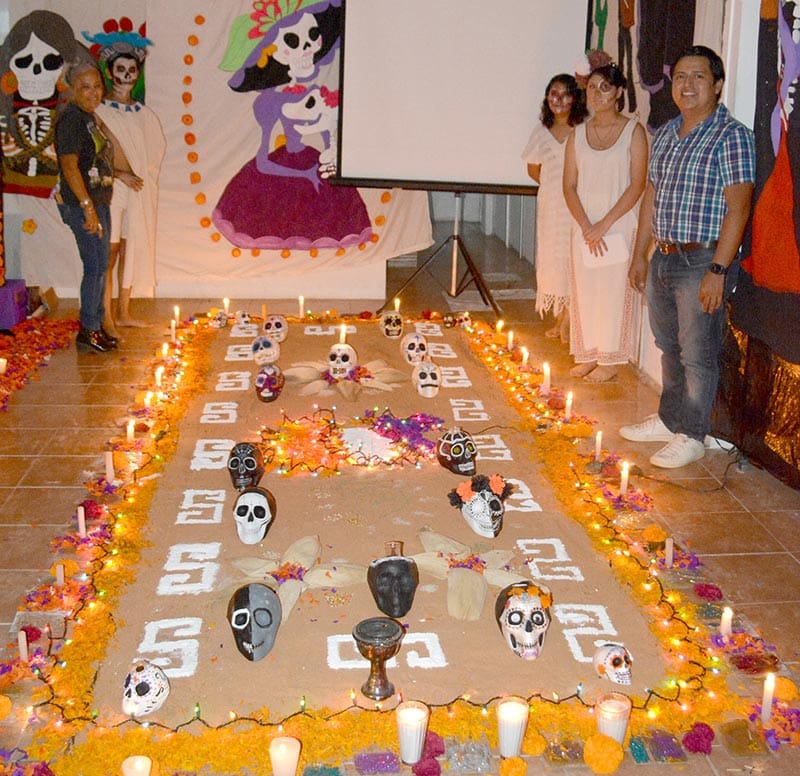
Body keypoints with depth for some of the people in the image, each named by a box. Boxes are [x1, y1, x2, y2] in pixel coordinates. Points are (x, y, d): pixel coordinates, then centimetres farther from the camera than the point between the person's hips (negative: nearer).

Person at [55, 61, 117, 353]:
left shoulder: (89, 117, 13)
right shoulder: (71, 119, -17)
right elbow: (69, 165, -24)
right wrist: (88, 207, -28)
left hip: (98, 202, 10)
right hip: (82, 203, -10)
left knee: (99, 266, 14)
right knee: (96, 266, -6)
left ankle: (96, 326, 23)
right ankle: (88, 331, 2)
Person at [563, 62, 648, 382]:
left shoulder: (633, 131, -2)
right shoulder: (578, 134, 10)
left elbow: (637, 185, -8)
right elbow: (570, 186, 6)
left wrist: (604, 224, -13)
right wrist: (586, 226, -8)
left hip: (618, 224, -4)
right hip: (584, 225, 4)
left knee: (613, 291, -1)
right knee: (584, 290, 6)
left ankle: (610, 360, 8)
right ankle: (588, 355, 17)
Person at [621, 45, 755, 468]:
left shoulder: (731, 136, -11)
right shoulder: (666, 134, 12)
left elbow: (738, 208, -16)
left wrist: (718, 271, -21)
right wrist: (640, 255, 17)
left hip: (702, 262, -7)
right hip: (663, 259, 7)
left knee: (697, 353, 0)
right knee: (670, 348, 18)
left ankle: (691, 435, 12)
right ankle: (668, 419, 32)